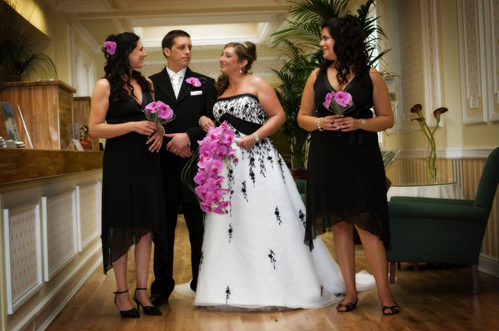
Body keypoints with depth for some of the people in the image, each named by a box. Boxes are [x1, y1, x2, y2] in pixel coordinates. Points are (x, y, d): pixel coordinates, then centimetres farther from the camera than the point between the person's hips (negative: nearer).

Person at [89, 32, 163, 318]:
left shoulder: (146, 84, 12)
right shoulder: (105, 86, -4)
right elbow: (95, 129, -9)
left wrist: (159, 130, -1)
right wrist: (133, 126, -18)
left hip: (147, 161, 5)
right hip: (120, 163, -5)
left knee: (146, 225, 5)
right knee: (122, 227, 1)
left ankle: (142, 290, 12)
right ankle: (122, 292, 11)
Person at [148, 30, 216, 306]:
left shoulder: (205, 83, 10)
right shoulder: (150, 84, 9)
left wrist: (188, 137, -12)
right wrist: (170, 144, -9)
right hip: (163, 166, 0)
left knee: (199, 229, 6)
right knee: (163, 230, 5)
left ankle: (202, 284, 17)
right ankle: (162, 287, 15)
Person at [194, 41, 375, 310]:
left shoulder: (256, 84, 0)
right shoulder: (220, 89, 17)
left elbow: (279, 116, -6)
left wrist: (255, 137, -16)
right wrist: (205, 121, 3)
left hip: (257, 159, -6)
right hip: (228, 164, 6)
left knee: (267, 221, -6)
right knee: (230, 224, 3)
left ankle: (278, 286, 5)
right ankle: (237, 288, 10)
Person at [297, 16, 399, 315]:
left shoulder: (371, 76, 1)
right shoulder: (317, 76, 9)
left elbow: (387, 119, 1)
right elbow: (302, 117, 12)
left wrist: (359, 123, -16)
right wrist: (320, 123, -9)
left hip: (361, 156, -3)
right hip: (326, 158, 3)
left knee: (365, 222, -8)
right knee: (340, 223, 7)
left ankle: (385, 293, 0)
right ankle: (351, 291, 15)